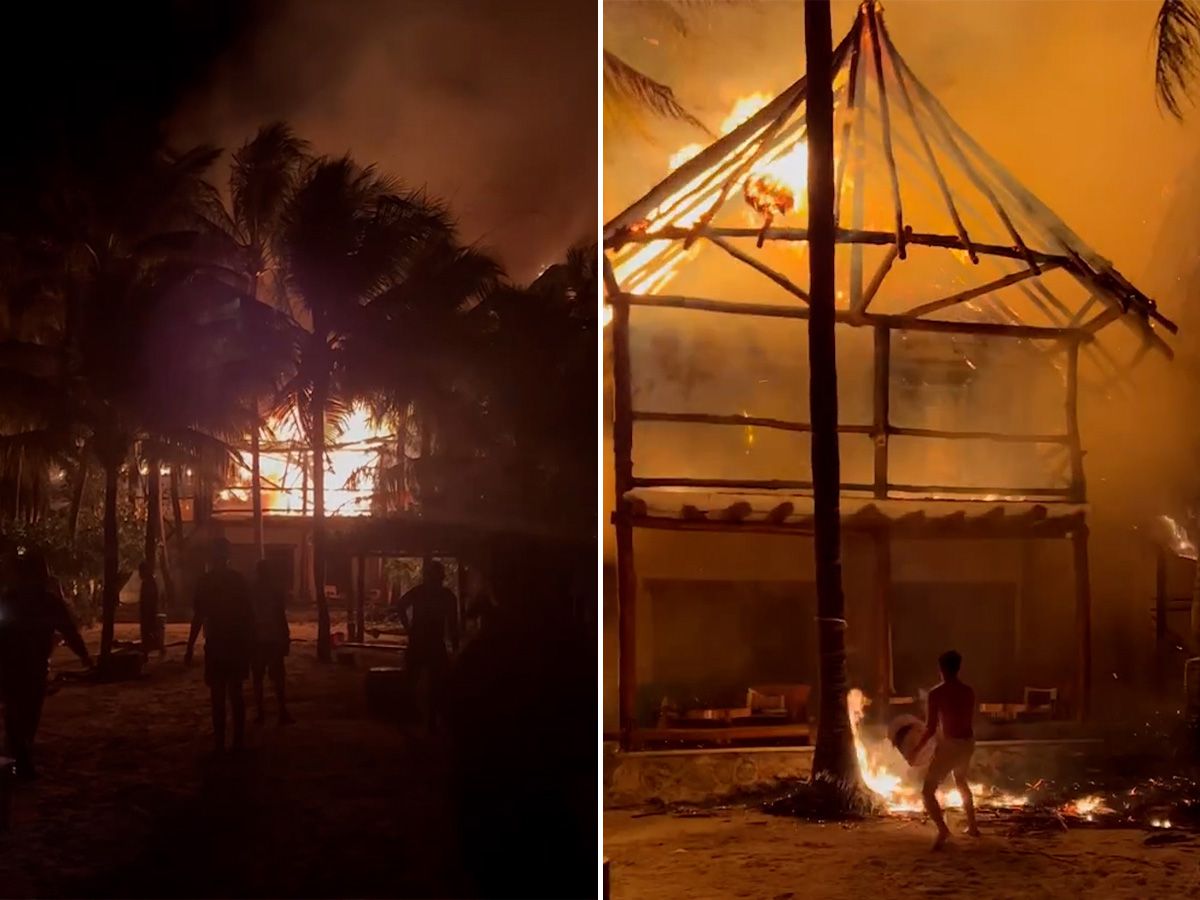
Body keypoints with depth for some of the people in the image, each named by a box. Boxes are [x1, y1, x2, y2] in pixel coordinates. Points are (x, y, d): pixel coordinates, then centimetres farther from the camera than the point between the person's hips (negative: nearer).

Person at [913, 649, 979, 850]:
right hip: (967, 743, 6)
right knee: (961, 782, 32)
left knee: (928, 791, 1)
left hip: (949, 745, -6)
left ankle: (943, 830, -17)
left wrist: (917, 749, -3)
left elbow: (931, 728, -16)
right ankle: (972, 826, 37)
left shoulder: (936, 693, -16)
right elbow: (967, 720, 12)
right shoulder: (968, 692, 2)